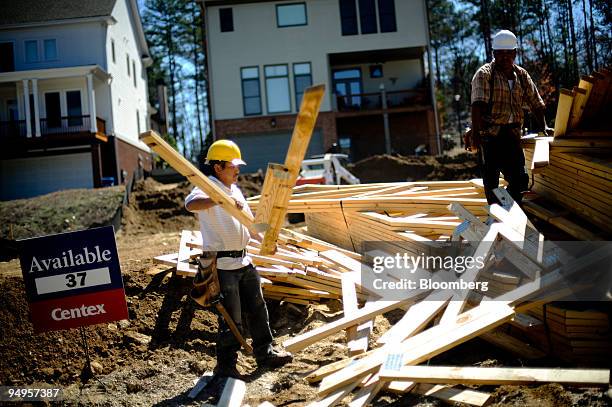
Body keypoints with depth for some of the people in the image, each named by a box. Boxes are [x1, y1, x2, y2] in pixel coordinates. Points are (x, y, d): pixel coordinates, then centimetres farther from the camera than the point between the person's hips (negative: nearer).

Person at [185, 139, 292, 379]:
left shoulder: (235, 189, 14)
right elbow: (190, 204, -38)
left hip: (243, 261, 9)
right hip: (222, 265, -9)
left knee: (257, 309, 18)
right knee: (231, 320, -3)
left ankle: (265, 352, 33)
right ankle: (226, 366, 13)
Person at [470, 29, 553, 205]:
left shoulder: (522, 75, 14)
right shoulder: (484, 74, -5)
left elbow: (535, 103, 21)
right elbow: (478, 104, -18)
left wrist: (543, 126, 11)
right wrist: (476, 133, -29)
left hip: (512, 134, 5)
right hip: (489, 136, -5)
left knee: (519, 180, 5)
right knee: (491, 182, -4)